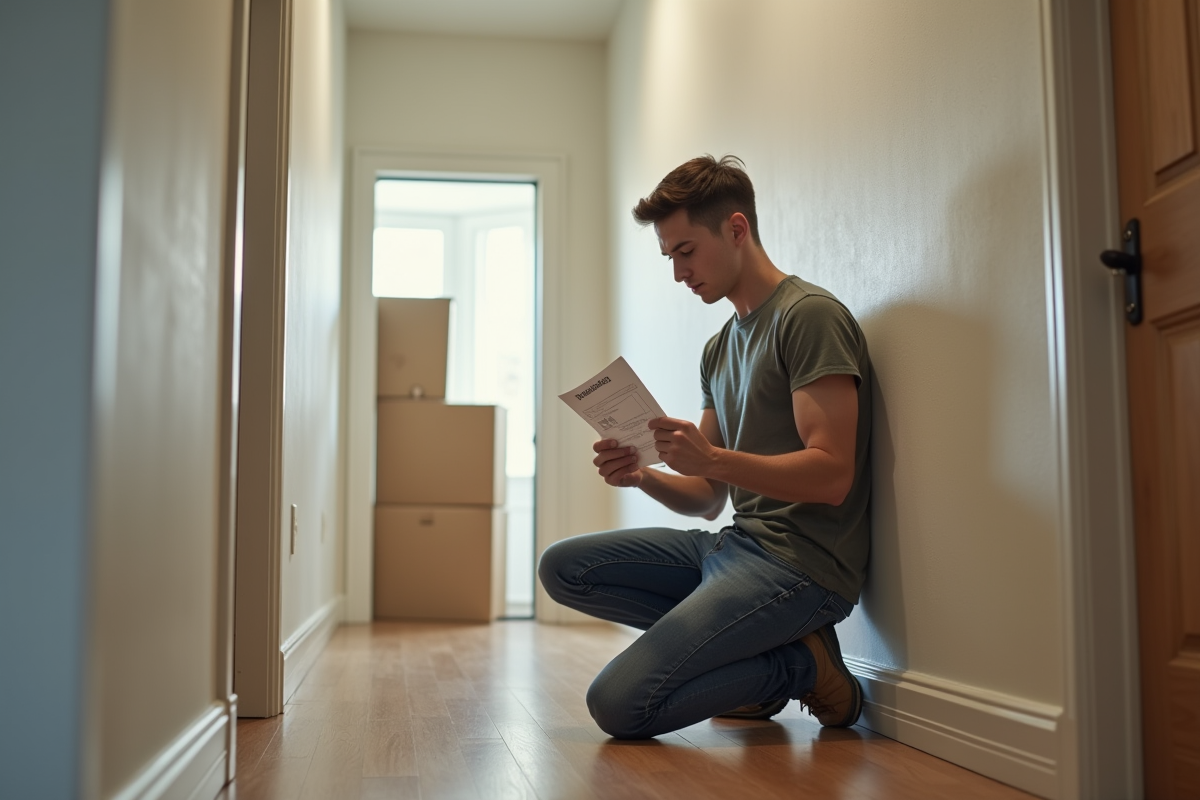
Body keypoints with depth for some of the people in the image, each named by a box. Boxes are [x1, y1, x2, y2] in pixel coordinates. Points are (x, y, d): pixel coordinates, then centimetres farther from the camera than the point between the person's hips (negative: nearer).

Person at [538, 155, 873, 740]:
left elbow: (832, 476, -18)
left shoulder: (809, 315, -9)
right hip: (735, 545, 9)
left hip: (802, 561, -9)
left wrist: (713, 458, -28)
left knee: (618, 705, -18)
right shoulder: (719, 348, 18)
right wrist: (643, 477, -4)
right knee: (562, 567, 6)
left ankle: (802, 664, 1)